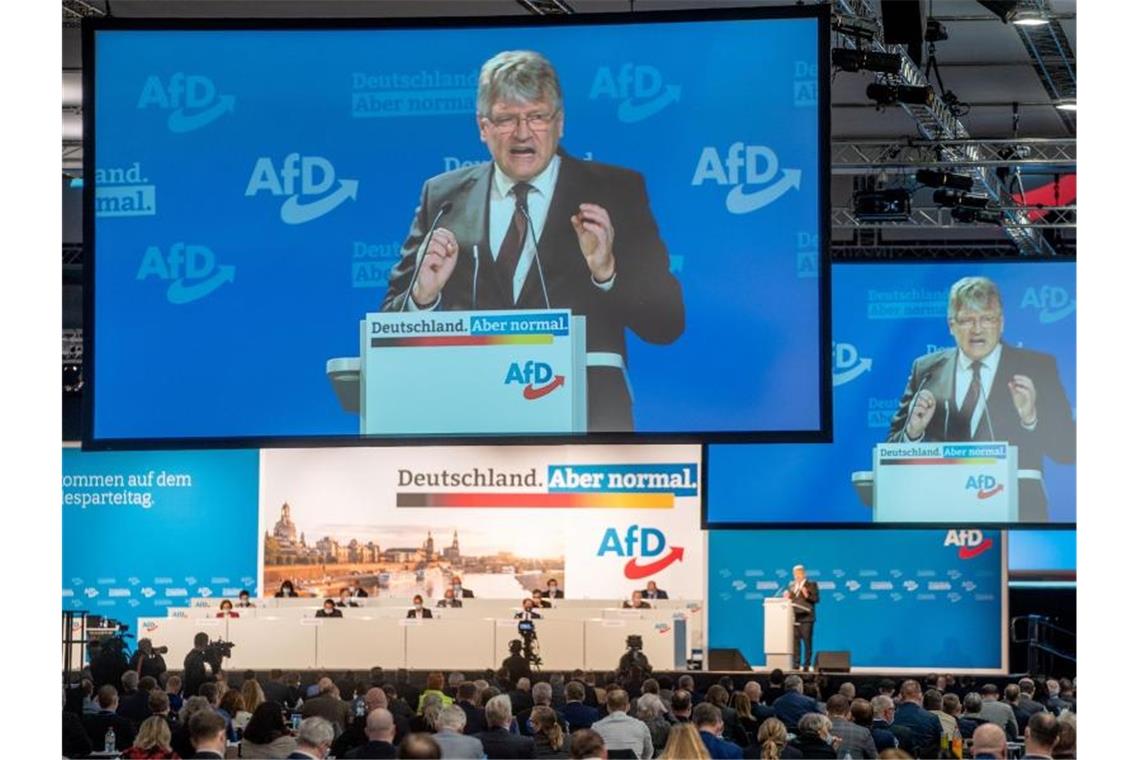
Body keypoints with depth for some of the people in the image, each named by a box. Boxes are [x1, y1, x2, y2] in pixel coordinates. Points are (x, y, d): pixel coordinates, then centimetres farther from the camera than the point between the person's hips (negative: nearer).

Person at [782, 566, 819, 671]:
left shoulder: (812, 585, 2)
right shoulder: (791, 585, 17)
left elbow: (816, 599, -5)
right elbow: (789, 599, 19)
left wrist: (807, 595, -20)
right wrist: (786, 597, -2)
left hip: (806, 618, -5)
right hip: (794, 617, 5)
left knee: (807, 642, -4)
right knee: (795, 641, 3)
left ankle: (806, 664, -3)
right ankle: (796, 664, 6)